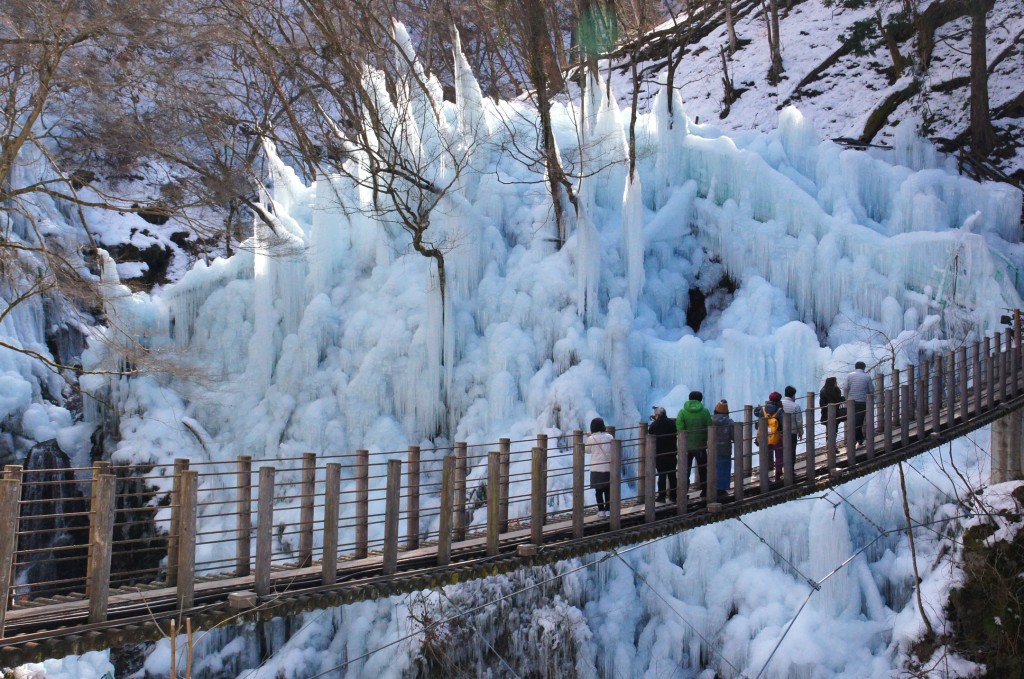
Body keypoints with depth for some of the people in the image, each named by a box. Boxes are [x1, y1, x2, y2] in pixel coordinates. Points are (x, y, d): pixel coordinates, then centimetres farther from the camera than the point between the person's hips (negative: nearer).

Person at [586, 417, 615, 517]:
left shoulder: (591, 439, -8)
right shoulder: (609, 437, -3)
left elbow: (588, 451, 8)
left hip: (596, 468, -2)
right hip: (608, 467, 2)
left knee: (598, 490, 6)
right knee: (608, 489, 10)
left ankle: (601, 510, 7)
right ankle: (608, 510, 12)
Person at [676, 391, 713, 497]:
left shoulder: (682, 412, -8)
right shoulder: (705, 411, -6)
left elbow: (679, 429, -12)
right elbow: (709, 428, -5)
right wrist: (707, 440, 9)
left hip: (687, 446, 0)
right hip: (701, 446, 0)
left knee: (685, 471, 8)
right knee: (703, 470, 16)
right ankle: (704, 492, 21)